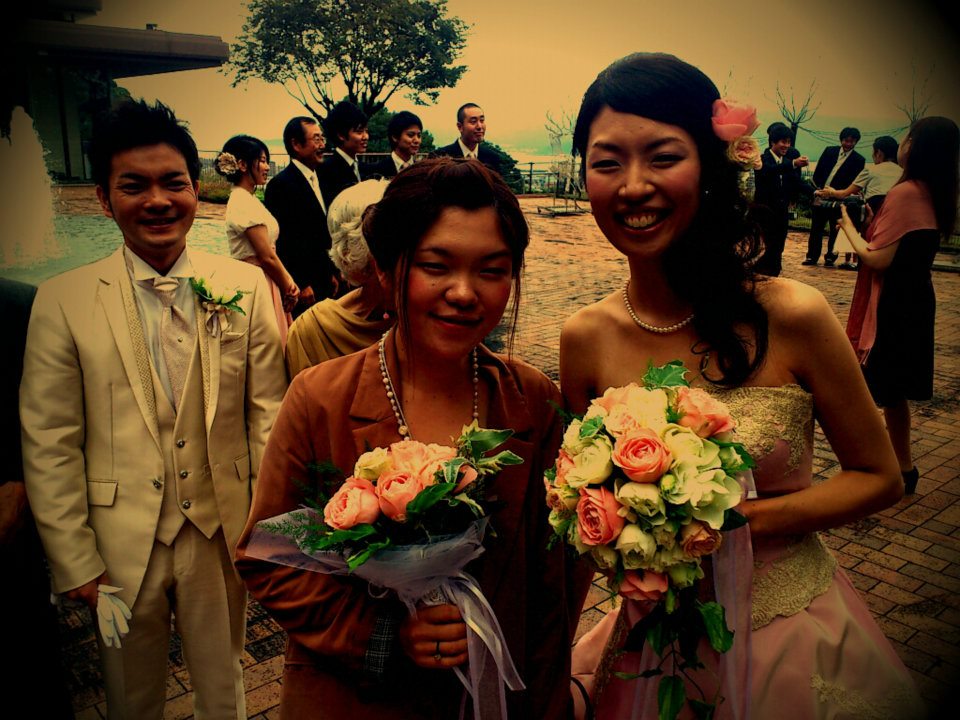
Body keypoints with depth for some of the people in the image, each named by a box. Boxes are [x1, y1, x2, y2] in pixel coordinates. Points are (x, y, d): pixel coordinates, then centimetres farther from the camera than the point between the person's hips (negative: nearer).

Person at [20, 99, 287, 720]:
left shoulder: (247, 287, -6)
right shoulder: (63, 301, -8)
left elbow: (268, 413, -3)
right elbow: (48, 446, -5)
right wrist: (75, 564, -5)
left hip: (223, 531, 1)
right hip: (121, 545, 0)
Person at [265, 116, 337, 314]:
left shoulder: (316, 179, 15)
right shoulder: (281, 184, -13)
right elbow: (282, 240, -17)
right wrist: (300, 285, -18)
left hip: (322, 282, 8)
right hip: (302, 286, -8)